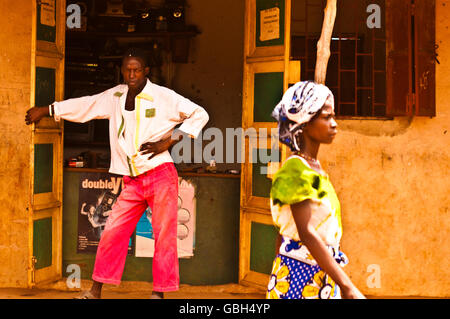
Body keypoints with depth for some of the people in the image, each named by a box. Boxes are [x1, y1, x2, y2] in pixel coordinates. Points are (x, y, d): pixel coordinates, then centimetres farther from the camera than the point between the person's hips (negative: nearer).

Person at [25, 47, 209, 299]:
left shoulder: (164, 97, -4)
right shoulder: (115, 97, 11)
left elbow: (200, 115, 0)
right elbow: (85, 105, 23)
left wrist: (168, 142, -8)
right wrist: (46, 111, 31)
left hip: (161, 176, -4)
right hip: (133, 182, 5)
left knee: (164, 235, -5)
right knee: (113, 233, 3)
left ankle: (159, 293, 4)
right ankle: (95, 292, 12)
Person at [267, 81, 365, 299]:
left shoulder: (314, 167, 12)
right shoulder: (296, 169, -15)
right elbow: (306, 232, -22)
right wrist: (347, 287, -25)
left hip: (321, 277, 9)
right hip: (298, 276, -9)